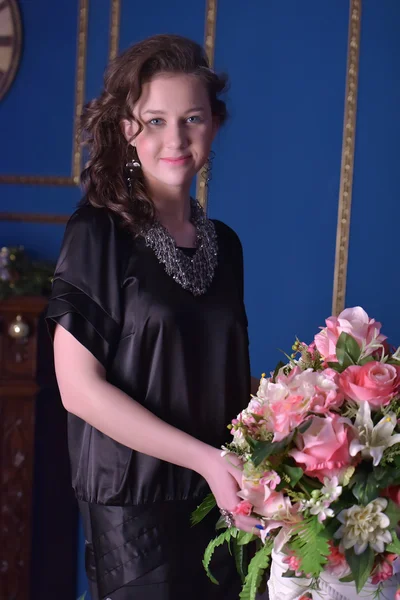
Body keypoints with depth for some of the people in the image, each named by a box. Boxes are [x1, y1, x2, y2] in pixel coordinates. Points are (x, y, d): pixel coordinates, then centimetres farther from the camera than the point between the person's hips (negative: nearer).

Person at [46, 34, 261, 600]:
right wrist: (204, 458, -19)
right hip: (135, 507, -5)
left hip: (225, 503, 5)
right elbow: (79, 386, -14)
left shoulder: (224, 244, 8)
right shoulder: (99, 234, -8)